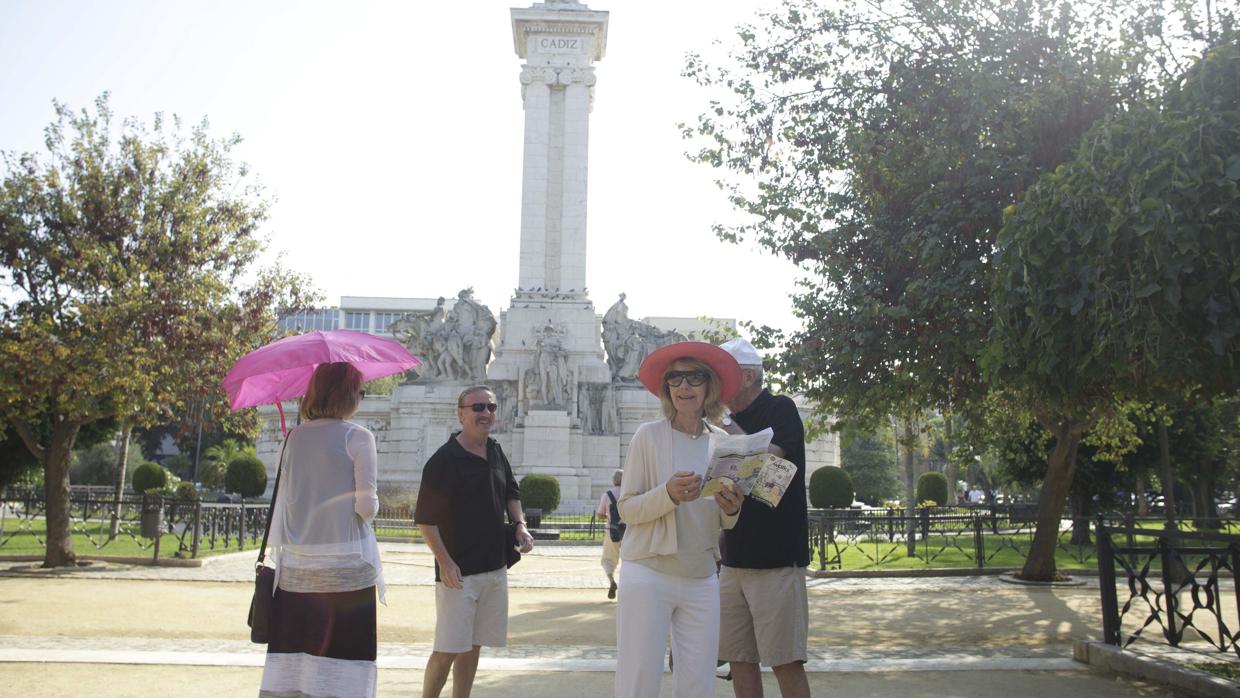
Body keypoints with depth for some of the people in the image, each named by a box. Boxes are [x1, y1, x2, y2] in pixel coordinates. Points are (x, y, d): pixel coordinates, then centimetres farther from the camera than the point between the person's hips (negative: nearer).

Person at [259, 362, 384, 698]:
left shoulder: (295, 436, 6)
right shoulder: (357, 437, -8)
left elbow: (283, 499, 9)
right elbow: (367, 506, -11)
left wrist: (278, 550, 17)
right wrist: (370, 505, 9)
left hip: (297, 563, 5)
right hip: (345, 562, -5)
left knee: (292, 649, 11)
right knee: (343, 654, 2)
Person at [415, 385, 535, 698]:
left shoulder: (496, 452, 8)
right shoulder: (444, 459, -13)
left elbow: (511, 493, 22)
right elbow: (425, 518, -14)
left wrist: (520, 525, 5)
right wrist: (444, 562, -20)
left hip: (495, 569, 7)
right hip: (459, 572, -7)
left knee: (472, 648, 13)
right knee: (447, 650, -6)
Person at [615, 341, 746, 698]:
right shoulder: (648, 435, -5)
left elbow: (725, 523, 13)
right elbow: (626, 508, -6)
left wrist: (732, 510, -10)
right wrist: (669, 494, -24)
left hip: (702, 581, 4)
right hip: (648, 575, -4)